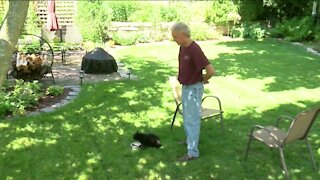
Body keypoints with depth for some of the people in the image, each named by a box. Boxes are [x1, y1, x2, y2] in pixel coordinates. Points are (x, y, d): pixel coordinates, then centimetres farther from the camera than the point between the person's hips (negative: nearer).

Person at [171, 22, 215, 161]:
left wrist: (203, 80, -8)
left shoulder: (194, 49, -26)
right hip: (185, 87, 9)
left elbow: (211, 71, -27)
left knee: (192, 120, -2)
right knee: (186, 117, 22)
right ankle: (189, 140, 41)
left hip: (194, 89, -9)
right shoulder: (182, 47, 2)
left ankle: (192, 152, 7)